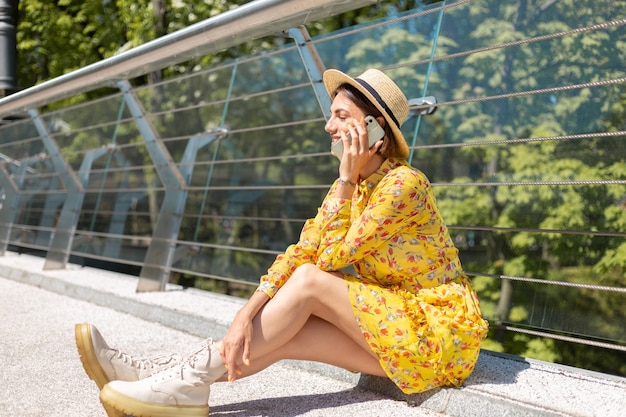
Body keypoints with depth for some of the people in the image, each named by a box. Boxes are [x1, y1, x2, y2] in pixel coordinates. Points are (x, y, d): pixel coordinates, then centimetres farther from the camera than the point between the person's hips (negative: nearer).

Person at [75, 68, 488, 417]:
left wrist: (346, 179, -18)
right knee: (286, 336, -13)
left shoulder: (403, 182, -18)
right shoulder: (355, 184, 7)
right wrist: (247, 314, -15)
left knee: (308, 281, -20)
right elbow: (301, 250, -4)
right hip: (395, 326, 7)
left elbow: (332, 258, -19)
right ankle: (157, 371, -13)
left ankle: (194, 379, -17)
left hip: (443, 331, -7)